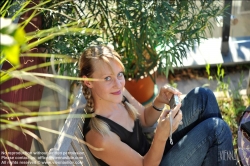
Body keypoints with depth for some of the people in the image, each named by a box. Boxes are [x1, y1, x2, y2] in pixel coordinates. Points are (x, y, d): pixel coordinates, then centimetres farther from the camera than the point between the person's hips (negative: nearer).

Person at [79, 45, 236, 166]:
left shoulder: (118, 93, -9)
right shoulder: (99, 135, -33)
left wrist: (159, 102, -13)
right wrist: (161, 135, -40)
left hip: (153, 153, 8)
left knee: (202, 96, -3)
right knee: (216, 128, -17)